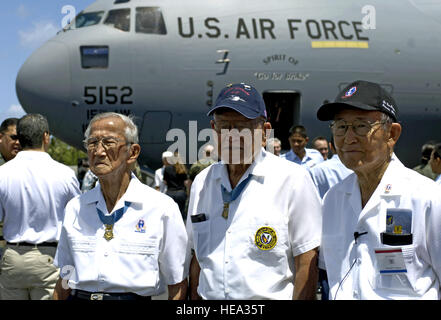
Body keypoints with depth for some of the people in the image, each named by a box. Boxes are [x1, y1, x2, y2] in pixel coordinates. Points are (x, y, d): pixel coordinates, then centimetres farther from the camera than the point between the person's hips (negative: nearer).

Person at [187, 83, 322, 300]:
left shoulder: (293, 179, -9)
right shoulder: (201, 182, 8)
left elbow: (307, 264, -11)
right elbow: (197, 258, 13)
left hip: (271, 296, -4)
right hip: (210, 295, 5)